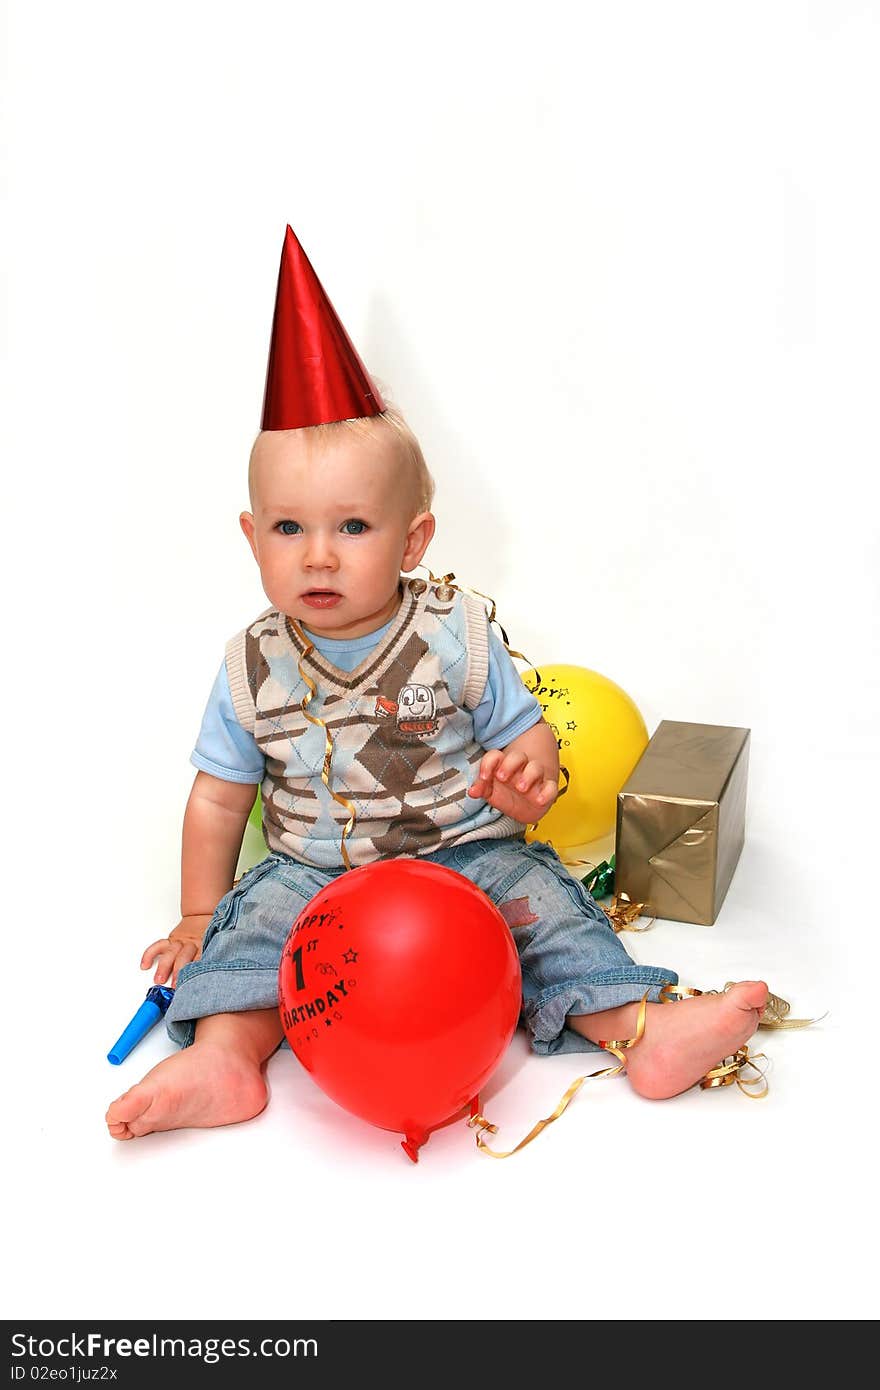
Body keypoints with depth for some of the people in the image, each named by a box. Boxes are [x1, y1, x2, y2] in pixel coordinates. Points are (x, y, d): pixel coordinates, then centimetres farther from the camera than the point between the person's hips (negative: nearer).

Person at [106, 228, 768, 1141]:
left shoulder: (457, 636, -8)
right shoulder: (254, 666, -3)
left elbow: (524, 734, -1)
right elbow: (219, 796, 6)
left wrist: (531, 773, -27)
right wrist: (196, 918, 6)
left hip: (464, 853, -1)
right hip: (312, 873, 2)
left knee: (541, 900, -20)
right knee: (254, 922, -22)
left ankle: (642, 1029, -23)